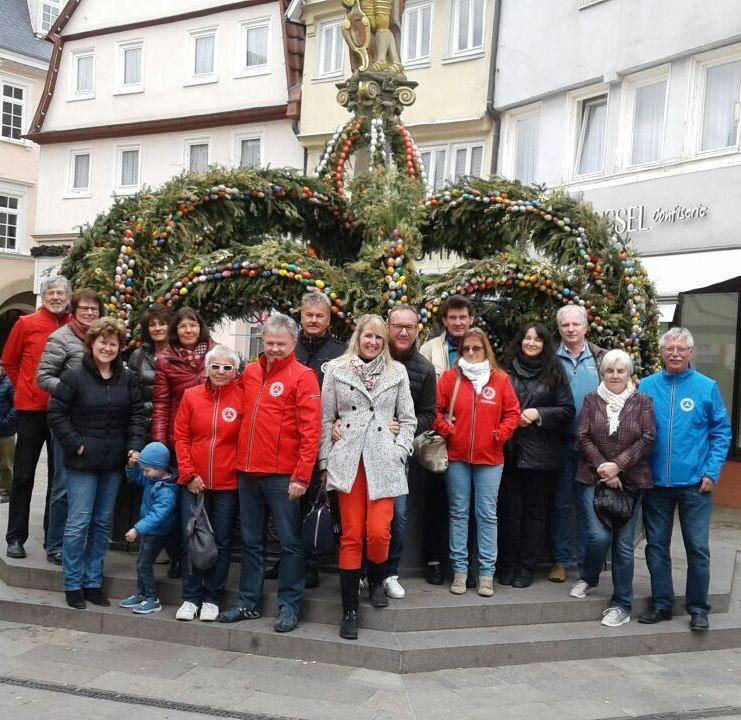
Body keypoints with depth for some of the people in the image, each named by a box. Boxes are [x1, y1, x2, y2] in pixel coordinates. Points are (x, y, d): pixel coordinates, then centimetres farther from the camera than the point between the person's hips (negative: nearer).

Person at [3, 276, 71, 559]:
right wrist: (25, 388, 5)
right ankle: (15, 537, 14)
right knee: (24, 475, 5)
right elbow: (9, 361, 8)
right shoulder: (26, 324, -2)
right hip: (31, 409, -2)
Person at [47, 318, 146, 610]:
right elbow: (56, 413, -6)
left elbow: (137, 414, 7)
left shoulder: (127, 378, 5)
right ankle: (73, 585, 12)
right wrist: (76, 444, -10)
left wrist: (135, 446, -5)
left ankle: (93, 581, 22)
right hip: (82, 462, -4)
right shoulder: (74, 377, -7)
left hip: (113, 463, 4)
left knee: (102, 523, 11)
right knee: (78, 523, -2)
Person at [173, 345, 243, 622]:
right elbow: (181, 437, 3)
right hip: (193, 482, 1)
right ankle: (190, 597, 20)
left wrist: (241, 470, -7)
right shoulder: (191, 396, 1)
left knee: (220, 543, 7)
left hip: (228, 484, -1)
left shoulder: (242, 398, -3)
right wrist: (189, 474, -3)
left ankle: (212, 598, 20)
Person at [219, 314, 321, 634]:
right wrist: (239, 459, 13)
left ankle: (289, 606, 13)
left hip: (283, 475, -6)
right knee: (251, 541, 15)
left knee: (290, 542, 2)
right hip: (248, 471, 6)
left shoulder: (302, 376, -6)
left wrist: (302, 475, -16)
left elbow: (310, 430, -12)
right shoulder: (250, 372, 11)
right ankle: (248, 602, 26)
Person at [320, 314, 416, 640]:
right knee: (351, 536, 0)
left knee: (379, 531, -10)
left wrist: (399, 452, 0)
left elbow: (408, 419, 12)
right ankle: (349, 610, 11)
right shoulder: (336, 370, 8)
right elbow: (326, 419, 8)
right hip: (348, 461, 0)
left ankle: (376, 580, 23)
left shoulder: (397, 372, 11)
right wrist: (326, 462, 4)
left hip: (384, 462, 1)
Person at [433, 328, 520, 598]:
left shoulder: (500, 379, 3)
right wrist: (446, 431, -8)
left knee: (487, 515, 4)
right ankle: (459, 570, 15)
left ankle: (487, 572, 11)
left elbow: (512, 413, 5)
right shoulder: (450, 378, 2)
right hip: (456, 457, 0)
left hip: (489, 458, 0)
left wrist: (499, 435, -7)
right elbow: (435, 410, 4)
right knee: (458, 513, 7)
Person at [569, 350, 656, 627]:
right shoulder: (591, 400, 7)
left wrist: (618, 465, -13)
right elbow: (582, 437, 0)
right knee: (599, 535, -12)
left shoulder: (642, 402, 4)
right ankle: (588, 578, 19)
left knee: (624, 543, 3)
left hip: (630, 481, 0)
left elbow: (647, 439, -4)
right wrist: (601, 467, -12)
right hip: (594, 479, 0)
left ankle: (622, 605, 16)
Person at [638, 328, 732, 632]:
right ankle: (661, 603, 23)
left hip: (695, 484, -2)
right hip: (655, 482, 2)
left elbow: (721, 432, 1)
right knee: (656, 546, 10)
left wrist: (712, 472, -7)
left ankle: (698, 608, 19)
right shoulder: (646, 386, 2)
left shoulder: (706, 387, -2)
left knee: (698, 548, 4)